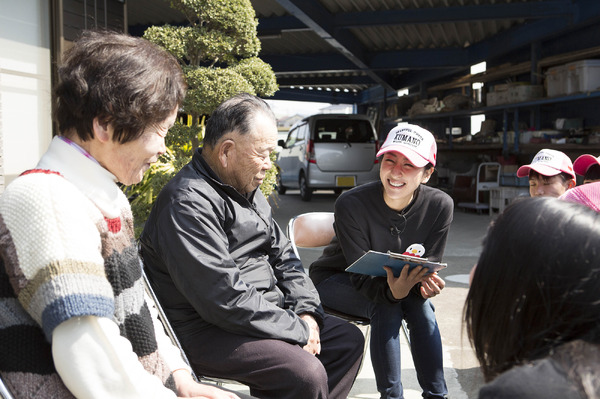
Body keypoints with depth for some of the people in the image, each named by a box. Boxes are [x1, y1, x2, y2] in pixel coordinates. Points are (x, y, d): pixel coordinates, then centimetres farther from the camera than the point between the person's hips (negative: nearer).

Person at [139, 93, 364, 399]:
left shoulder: (246, 189, 11)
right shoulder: (188, 204, -21)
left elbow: (282, 254, 15)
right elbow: (225, 299, -26)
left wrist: (307, 311, -1)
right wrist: (298, 331, -18)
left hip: (265, 314, 10)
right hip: (205, 331, -10)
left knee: (349, 339, 8)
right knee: (306, 373, -28)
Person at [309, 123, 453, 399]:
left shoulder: (440, 205, -19)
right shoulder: (351, 204, -29)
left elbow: (429, 265, -12)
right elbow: (361, 276, -28)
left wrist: (426, 283, -37)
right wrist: (391, 290, -50)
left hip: (398, 282, 4)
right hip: (335, 279, -3)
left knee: (421, 305, -25)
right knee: (386, 308, -30)